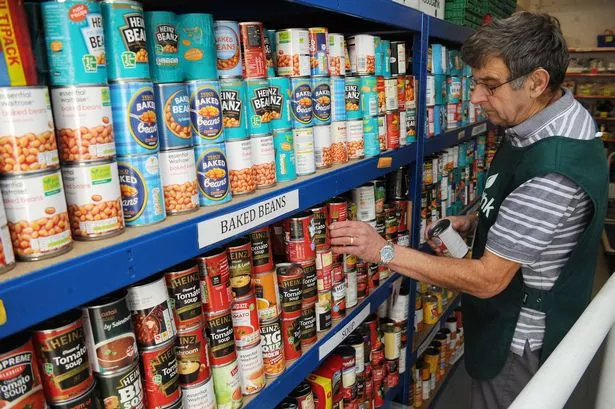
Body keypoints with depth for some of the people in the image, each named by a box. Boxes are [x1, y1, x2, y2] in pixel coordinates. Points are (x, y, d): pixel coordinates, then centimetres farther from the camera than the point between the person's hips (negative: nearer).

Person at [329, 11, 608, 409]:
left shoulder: (554, 173, -35)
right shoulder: (555, 118, -3)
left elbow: (487, 279, -30)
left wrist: (384, 250, -28)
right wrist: (477, 219, 0)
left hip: (520, 337, -9)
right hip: (515, 315, 9)